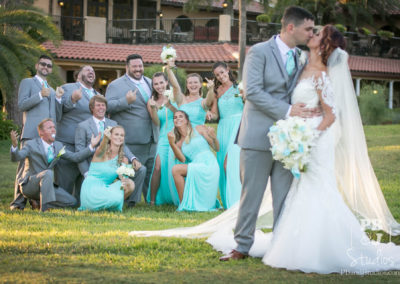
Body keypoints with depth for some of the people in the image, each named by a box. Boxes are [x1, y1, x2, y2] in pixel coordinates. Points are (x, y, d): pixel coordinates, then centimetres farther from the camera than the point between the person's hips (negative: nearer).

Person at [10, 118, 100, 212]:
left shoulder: (58, 146, 9)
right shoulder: (31, 145, -9)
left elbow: (75, 157, 4)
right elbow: (16, 157, -23)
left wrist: (91, 146, -7)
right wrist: (15, 145, -45)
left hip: (48, 186, 6)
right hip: (29, 185, -6)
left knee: (71, 202, -9)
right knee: (48, 173, -36)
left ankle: (39, 201, 3)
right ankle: (44, 208, -38)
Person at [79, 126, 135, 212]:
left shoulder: (123, 160, 9)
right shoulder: (102, 153, -7)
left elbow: (123, 178, 3)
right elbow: (101, 149, -31)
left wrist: (124, 181, -23)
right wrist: (105, 138, -55)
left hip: (106, 189, 5)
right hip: (91, 189, -5)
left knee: (130, 184, -19)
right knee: (116, 197, -32)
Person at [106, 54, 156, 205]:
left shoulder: (150, 82, 19)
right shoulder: (116, 85, -2)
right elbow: (108, 106, -13)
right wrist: (126, 101, -25)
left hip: (151, 138, 7)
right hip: (132, 139, -7)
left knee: (151, 170, 11)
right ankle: (130, 202, 1)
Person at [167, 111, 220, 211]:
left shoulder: (199, 129, 8)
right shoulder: (179, 142, 17)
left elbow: (216, 148, 5)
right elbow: (182, 159, -3)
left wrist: (213, 137, -16)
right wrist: (172, 143, -13)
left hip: (209, 165, -6)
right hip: (197, 169, 6)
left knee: (176, 169, -23)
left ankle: (184, 204, -18)